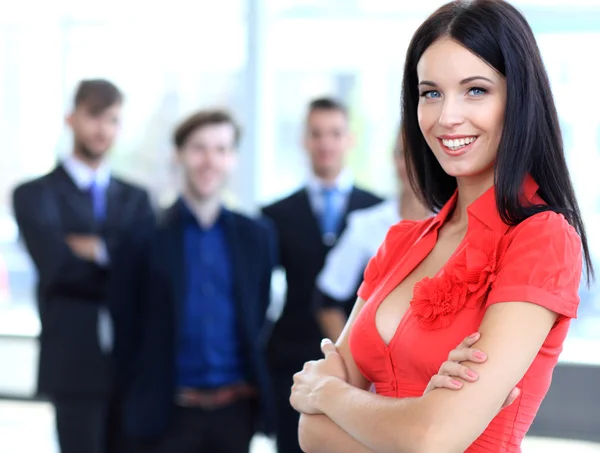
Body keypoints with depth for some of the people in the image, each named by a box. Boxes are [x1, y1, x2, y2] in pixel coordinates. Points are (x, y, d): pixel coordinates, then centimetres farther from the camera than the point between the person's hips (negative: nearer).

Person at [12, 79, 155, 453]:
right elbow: (57, 265, -13)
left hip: (133, 366, 4)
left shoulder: (137, 199, 15)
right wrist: (119, 265, -4)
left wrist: (96, 249, -8)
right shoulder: (36, 195, 2)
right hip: (75, 366, -4)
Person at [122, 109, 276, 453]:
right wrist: (137, 396, 0)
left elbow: (259, 315, 14)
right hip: (168, 412, -3)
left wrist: (257, 386, 7)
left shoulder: (257, 235, 8)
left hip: (235, 411, 3)